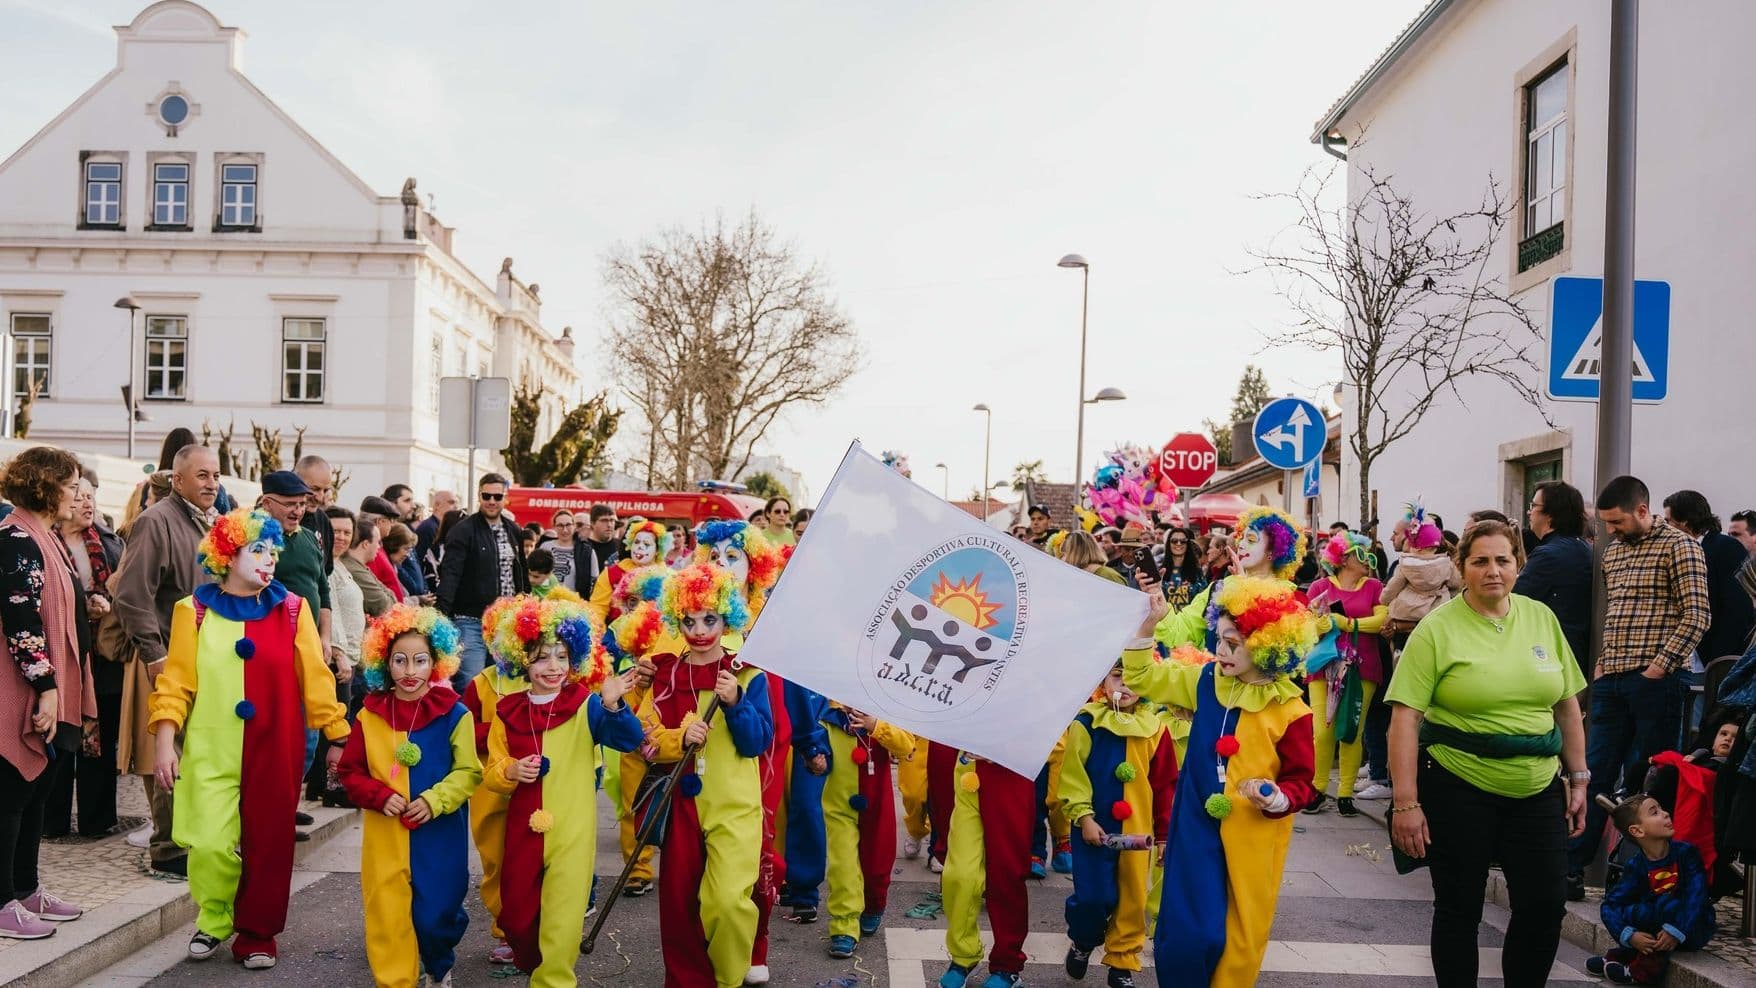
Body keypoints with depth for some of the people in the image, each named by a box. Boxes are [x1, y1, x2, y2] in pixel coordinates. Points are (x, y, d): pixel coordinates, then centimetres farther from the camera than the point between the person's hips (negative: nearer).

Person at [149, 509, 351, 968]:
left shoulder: (292, 609, 2)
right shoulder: (195, 610, 1)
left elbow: (315, 678, 2)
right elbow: (176, 681, 0)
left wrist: (338, 739, 0)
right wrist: (165, 742, -8)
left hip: (275, 749, 1)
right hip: (212, 749, -1)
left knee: (268, 843, 5)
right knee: (211, 844, -6)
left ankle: (256, 934, 23)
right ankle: (213, 920, 22)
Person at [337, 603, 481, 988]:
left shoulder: (454, 714, -7)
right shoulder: (370, 717, 1)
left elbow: (469, 772, -5)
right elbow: (350, 772, 6)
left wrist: (434, 800, -18)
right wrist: (381, 797, -11)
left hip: (439, 836, -2)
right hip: (385, 837, 2)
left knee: (435, 916, 3)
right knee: (387, 918, 1)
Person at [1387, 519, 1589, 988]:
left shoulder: (1542, 617, 4)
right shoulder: (1437, 628, -10)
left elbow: (1567, 705, 12)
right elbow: (1405, 719, -14)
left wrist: (1578, 778, 9)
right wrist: (1406, 803, -18)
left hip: (1537, 789, 4)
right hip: (1458, 789, -4)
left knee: (1546, 905, 7)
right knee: (1459, 909, 7)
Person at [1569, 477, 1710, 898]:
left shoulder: (1679, 546, -5)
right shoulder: (1612, 551, 16)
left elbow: (1695, 615, -12)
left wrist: (1659, 667, -16)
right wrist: (1602, 664, 11)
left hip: (1653, 680, -7)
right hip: (1611, 680, 7)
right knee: (1595, 776, 7)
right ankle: (1571, 870, 10)